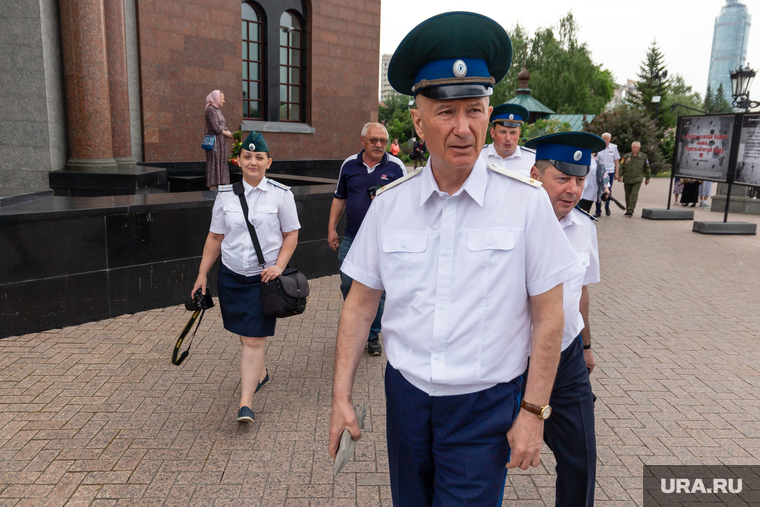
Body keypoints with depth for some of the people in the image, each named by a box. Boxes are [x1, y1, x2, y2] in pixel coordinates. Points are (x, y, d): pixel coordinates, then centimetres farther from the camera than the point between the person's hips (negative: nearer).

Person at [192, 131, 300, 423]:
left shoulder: (281, 194, -3)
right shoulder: (226, 194, 4)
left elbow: (291, 235, 1)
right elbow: (215, 237, 8)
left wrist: (279, 266, -13)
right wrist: (202, 274, 7)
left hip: (263, 277, -3)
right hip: (231, 275, 3)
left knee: (254, 339, -6)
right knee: (246, 335, 14)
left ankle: (245, 403, -2)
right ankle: (260, 373, 41)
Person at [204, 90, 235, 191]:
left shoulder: (218, 110, 18)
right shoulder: (210, 109, -11)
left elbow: (223, 126, 15)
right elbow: (215, 127, -17)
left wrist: (230, 134, 1)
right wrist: (225, 133, -5)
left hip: (221, 141, 9)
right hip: (214, 140, -9)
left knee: (221, 162, 7)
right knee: (214, 162, -7)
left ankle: (219, 184, 10)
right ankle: (213, 186, -4)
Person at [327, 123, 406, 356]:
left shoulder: (396, 167, -1)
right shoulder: (349, 164, 6)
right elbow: (339, 198, 13)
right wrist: (331, 228, 9)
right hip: (352, 238, 2)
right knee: (348, 287, 6)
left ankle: (373, 336, 24)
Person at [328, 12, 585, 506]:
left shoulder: (527, 201, -13)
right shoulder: (389, 204, -6)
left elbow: (548, 317, -8)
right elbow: (361, 303, 0)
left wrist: (534, 411, -7)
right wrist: (342, 396, 0)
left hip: (485, 408, -3)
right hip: (405, 395, 4)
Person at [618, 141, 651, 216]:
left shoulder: (644, 157, 5)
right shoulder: (626, 156, 5)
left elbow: (647, 168, 13)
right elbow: (621, 167, 5)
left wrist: (647, 178, 14)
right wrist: (619, 175, -7)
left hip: (637, 180, -2)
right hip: (627, 179, 2)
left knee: (634, 195, -15)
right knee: (628, 195, 8)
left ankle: (631, 210, -18)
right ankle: (627, 210, 20)